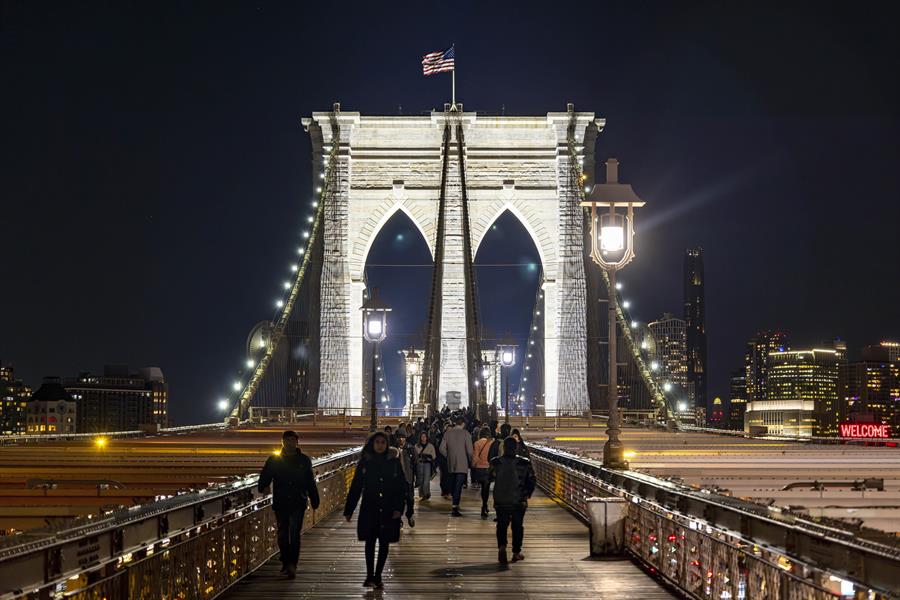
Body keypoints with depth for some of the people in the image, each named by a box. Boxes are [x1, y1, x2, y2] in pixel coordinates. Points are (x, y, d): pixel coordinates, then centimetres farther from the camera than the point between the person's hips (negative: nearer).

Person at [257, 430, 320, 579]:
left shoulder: (304, 460, 7)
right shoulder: (274, 460, 5)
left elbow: (310, 483, 12)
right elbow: (265, 476, 0)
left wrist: (314, 501, 10)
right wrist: (263, 487, -21)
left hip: (298, 504, -1)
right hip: (280, 504, 1)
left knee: (294, 533, -12)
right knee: (282, 534, 9)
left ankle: (292, 565, -16)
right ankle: (286, 563, 22)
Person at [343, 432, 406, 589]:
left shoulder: (394, 463, 1)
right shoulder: (364, 463, 1)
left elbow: (401, 488, 1)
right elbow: (355, 488, 3)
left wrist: (398, 508, -10)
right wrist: (349, 510, 2)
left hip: (388, 510, 1)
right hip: (369, 510, -1)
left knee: (384, 543, 5)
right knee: (370, 542, 1)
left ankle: (377, 577, 14)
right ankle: (370, 576, 9)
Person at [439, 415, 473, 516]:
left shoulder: (448, 433, 2)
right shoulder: (465, 434, -9)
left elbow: (442, 449, 1)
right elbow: (469, 451, -11)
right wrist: (471, 461, 4)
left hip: (451, 464, 4)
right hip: (462, 465, -4)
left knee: (454, 486, 16)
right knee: (458, 486, -5)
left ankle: (456, 505, 25)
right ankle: (455, 507, -11)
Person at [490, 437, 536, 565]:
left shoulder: (496, 463, -7)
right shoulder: (524, 463, -7)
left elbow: (490, 479, 0)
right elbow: (532, 481, -2)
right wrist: (527, 495, 11)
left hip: (501, 501, 0)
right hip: (519, 501, 0)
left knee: (501, 525, 11)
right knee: (517, 526, 13)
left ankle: (501, 547, -12)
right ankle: (516, 553, 16)